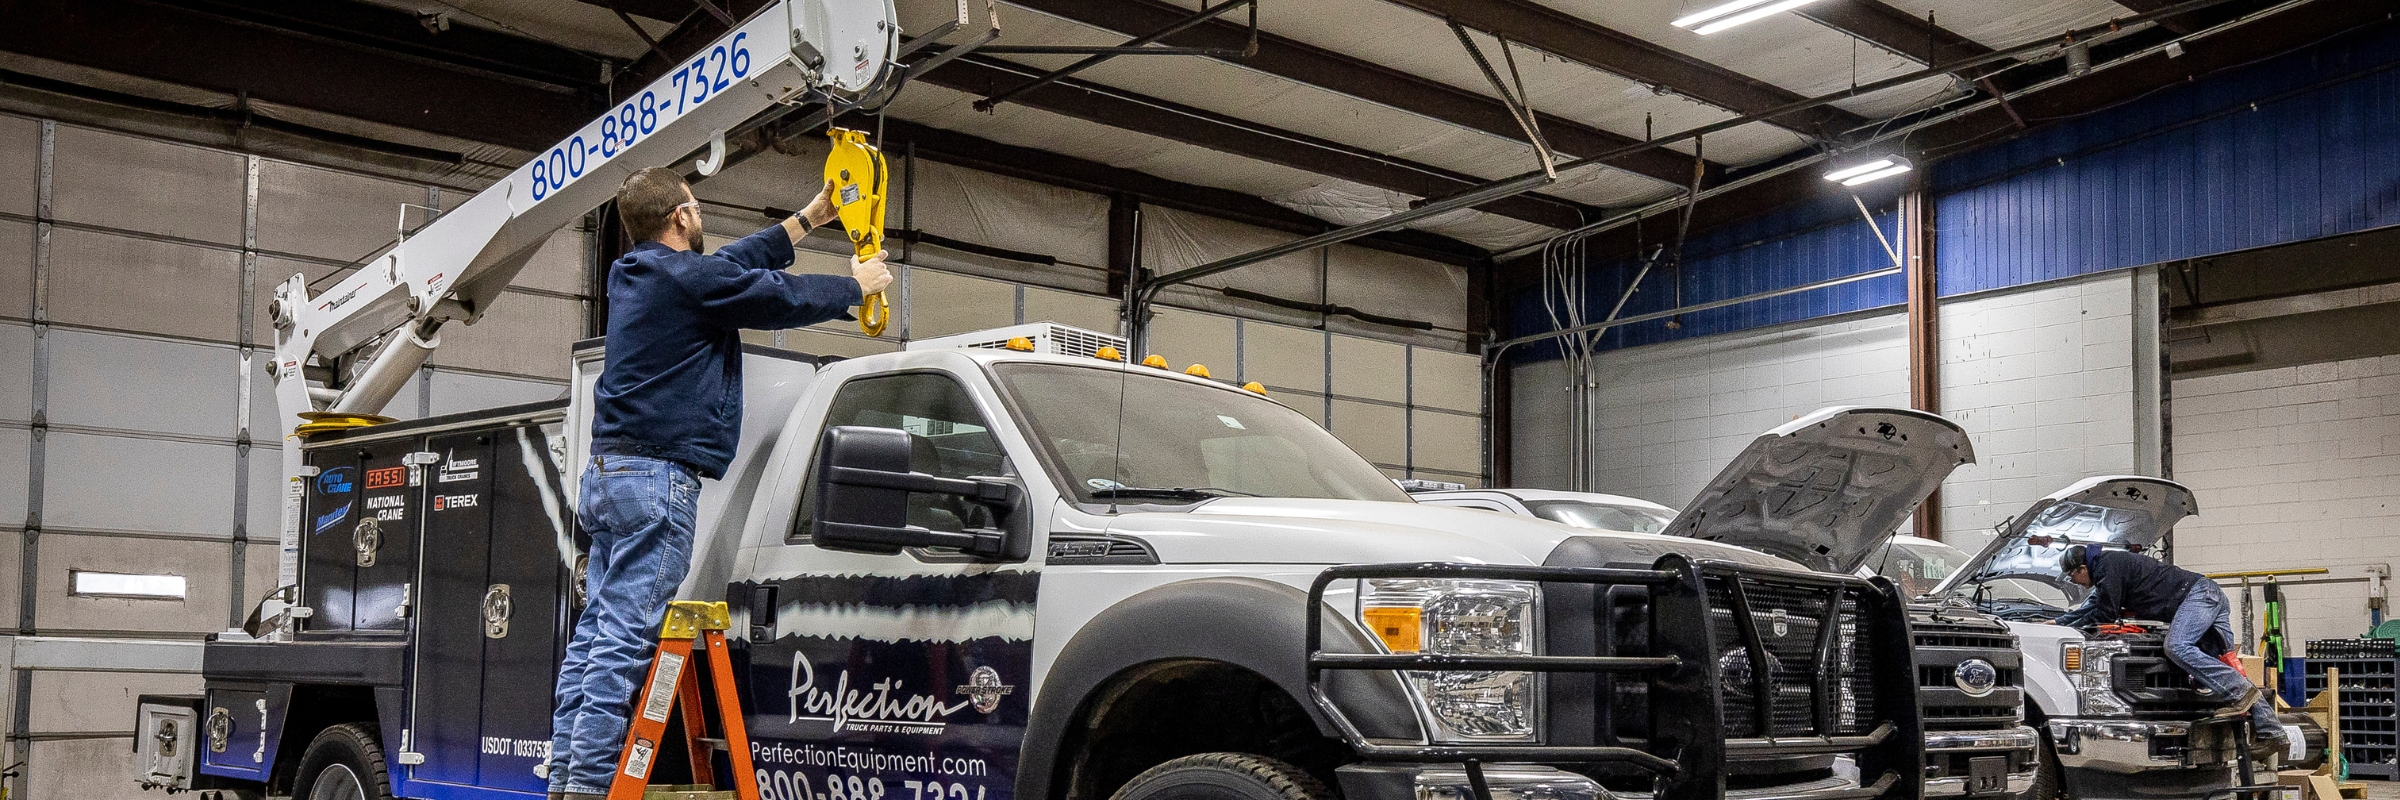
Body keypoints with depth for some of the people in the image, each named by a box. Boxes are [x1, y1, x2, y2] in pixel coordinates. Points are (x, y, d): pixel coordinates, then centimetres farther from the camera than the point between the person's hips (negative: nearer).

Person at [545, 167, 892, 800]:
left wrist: (810, 218, 35)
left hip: (608, 474, 10)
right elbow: (787, 298, -2)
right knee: (626, 635, -12)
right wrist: (858, 285, 17)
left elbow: (738, 264, 28)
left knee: (597, 628, 8)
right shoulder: (690, 277, -10)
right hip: (657, 479, -10)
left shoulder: (632, 275, 18)